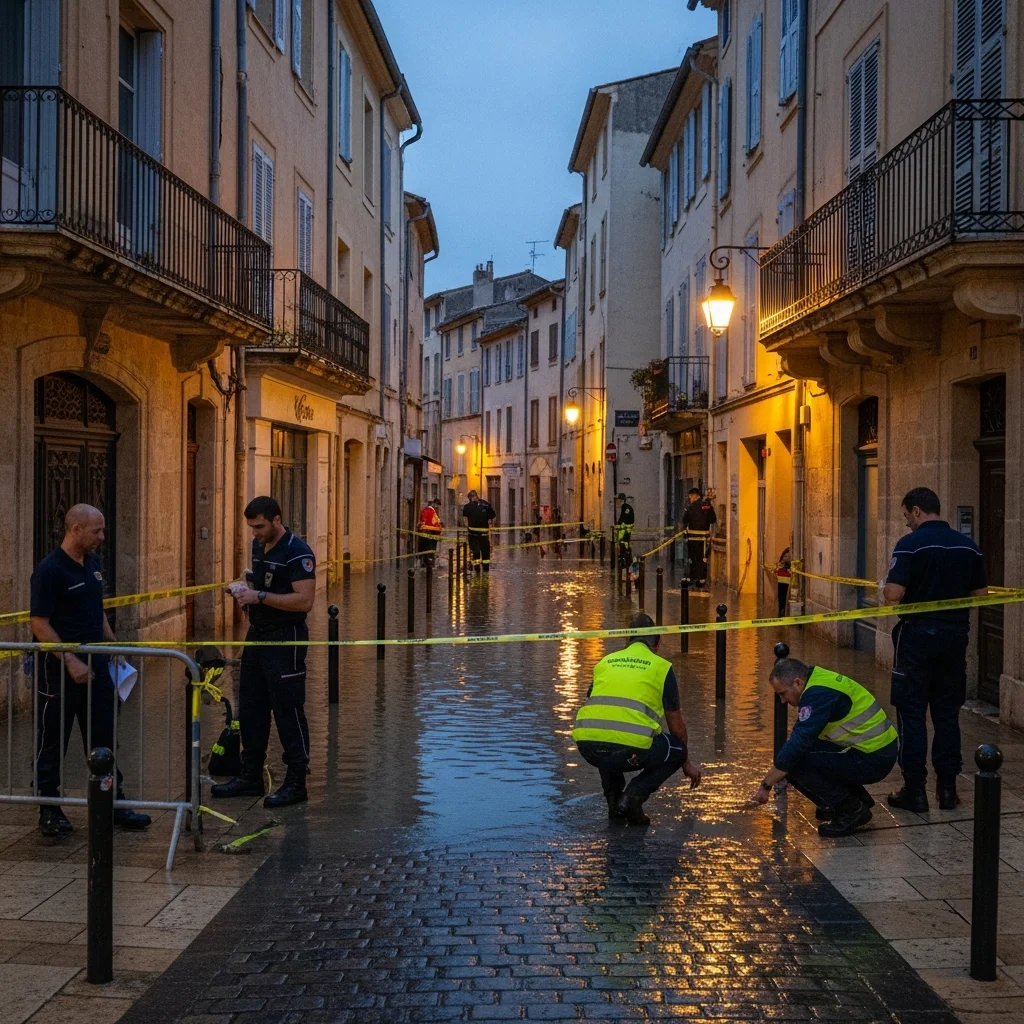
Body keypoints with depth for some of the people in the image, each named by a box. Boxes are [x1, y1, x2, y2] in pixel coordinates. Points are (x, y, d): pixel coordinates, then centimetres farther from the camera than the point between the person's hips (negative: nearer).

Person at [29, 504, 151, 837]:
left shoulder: (93, 563, 9)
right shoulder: (50, 570, -15)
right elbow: (39, 624, -17)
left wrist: (113, 644, 11)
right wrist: (70, 662, -20)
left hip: (96, 664, 8)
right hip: (61, 669, -7)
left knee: (103, 737, 12)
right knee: (52, 742, 5)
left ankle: (113, 803, 20)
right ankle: (49, 810, 17)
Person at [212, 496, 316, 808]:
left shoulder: (297, 553, -16)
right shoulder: (259, 545, 11)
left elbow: (304, 600, -24)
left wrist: (260, 596, -23)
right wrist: (246, 592, 5)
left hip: (285, 639, -9)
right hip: (258, 633, 9)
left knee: (288, 710, -4)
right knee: (250, 708, 14)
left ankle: (296, 782, 6)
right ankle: (251, 776, 25)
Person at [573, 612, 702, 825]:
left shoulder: (605, 662, 24)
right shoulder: (661, 667, 14)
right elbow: (676, 726, 22)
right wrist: (687, 763, 40)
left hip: (587, 747, 5)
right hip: (630, 748, -5)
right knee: (677, 750, 23)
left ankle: (614, 801, 25)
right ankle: (633, 796, 4)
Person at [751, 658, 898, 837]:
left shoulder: (818, 694, -20)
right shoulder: (819, 680, 10)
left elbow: (797, 743, -23)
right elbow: (800, 739, 19)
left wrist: (766, 785, -14)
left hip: (873, 760, -10)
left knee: (795, 761, -16)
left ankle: (851, 810, -5)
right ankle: (857, 797, 16)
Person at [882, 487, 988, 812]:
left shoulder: (910, 544, -13)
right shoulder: (969, 546, 4)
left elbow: (893, 595, -21)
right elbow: (980, 593, 9)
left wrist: (886, 591, 1)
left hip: (917, 634, -5)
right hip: (955, 635, 5)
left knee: (912, 713, 3)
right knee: (947, 712, 13)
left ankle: (915, 790, 5)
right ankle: (947, 787, 16)